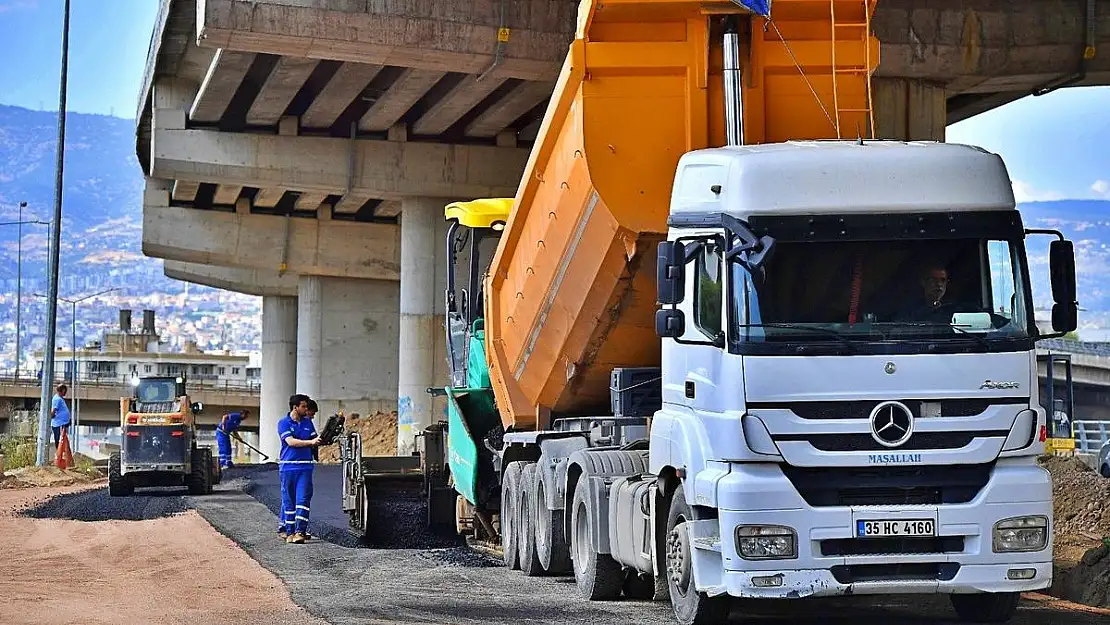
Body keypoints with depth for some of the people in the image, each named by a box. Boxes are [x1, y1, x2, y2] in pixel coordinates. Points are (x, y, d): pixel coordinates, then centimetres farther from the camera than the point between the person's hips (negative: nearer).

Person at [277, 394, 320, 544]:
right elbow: (291, 441, -13)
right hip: (288, 466, -3)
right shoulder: (284, 423, 0)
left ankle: (300, 531, -12)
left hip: (305, 466, 3)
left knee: (303, 499, -7)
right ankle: (288, 531, 10)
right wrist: (310, 442, -21)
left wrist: (319, 440, -1)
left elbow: (315, 441, 21)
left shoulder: (308, 422, 15)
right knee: (288, 501, 2)